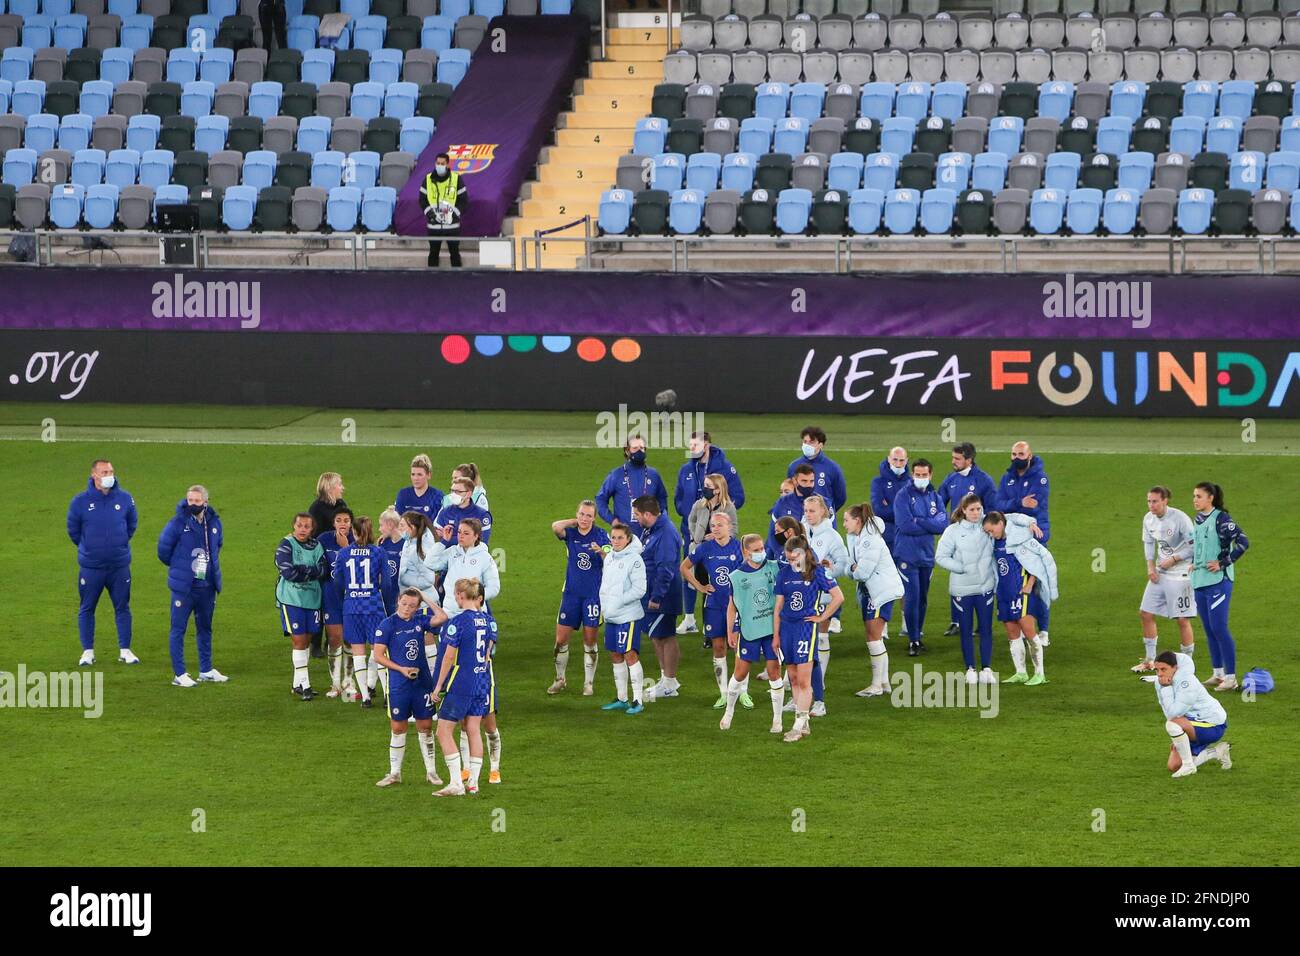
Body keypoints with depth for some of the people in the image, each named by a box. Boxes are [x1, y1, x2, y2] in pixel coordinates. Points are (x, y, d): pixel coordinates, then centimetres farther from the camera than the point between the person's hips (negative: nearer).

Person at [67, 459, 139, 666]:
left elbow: (132, 524, 14)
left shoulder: (125, 499, -2)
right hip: (90, 567, -1)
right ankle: (88, 651, 15)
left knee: (122, 608, 6)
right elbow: (73, 530, 6)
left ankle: (125, 650, 15)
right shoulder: (81, 502, -8)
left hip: (120, 567, 1)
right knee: (87, 609, 6)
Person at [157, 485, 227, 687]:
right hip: (183, 587, -5)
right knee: (178, 630, -1)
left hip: (207, 586, 5)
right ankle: (179, 674, 2)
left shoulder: (214, 522, 3)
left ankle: (206, 670, 27)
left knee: (205, 629, 16)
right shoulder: (179, 522, -12)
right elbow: (164, 548, -4)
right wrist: (178, 566, 6)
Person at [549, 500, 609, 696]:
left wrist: (601, 551, -31)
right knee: (561, 640, 4)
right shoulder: (570, 533, -1)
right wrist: (575, 521, -12)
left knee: (590, 642, 4)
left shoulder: (600, 535, -5)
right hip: (571, 593, 2)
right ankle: (560, 679, 22)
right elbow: (555, 527, -24)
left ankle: (589, 683, 16)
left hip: (594, 595, -2)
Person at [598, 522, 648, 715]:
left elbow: (639, 590, -17)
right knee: (615, 655, 13)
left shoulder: (634, 559, -13)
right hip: (611, 617, 8)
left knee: (630, 655, -8)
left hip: (628, 616, -8)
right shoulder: (609, 558, 12)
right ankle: (621, 699, 23)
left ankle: (638, 700, -3)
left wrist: (617, 602, -17)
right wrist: (604, 605, 11)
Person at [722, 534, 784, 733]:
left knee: (774, 672, 0)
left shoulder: (774, 568, 0)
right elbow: (732, 606, 6)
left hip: (772, 628, 0)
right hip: (749, 630, 0)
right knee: (741, 672, 5)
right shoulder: (737, 577, 0)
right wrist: (730, 632, 2)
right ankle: (729, 711, 24)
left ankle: (777, 719, 9)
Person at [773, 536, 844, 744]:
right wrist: (775, 634, 10)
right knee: (793, 678, 9)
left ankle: (799, 726, -6)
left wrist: (822, 617, -4)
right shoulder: (784, 574, 8)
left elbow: (838, 596, -5)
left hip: (806, 627, -6)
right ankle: (804, 724, 16)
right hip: (786, 627, 6)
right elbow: (778, 606, 12)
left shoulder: (816, 572, -5)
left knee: (803, 680, -8)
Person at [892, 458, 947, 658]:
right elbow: (905, 525, -18)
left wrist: (918, 521, -15)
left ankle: (919, 634, 24)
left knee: (923, 598, 12)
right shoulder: (903, 495, -7)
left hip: (927, 555, 5)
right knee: (912, 597, -9)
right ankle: (914, 641, -3)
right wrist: (930, 525, -9)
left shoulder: (934, 497, 8)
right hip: (907, 556, -5)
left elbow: (943, 525, -6)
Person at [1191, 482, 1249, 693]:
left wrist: (1223, 563, -16)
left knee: (1219, 628, -10)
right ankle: (1218, 674, 20)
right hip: (1200, 581, 9)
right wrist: (1193, 563, 16)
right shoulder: (1199, 520, 12)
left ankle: (1231, 677, -6)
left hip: (1218, 581, -9)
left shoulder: (1221, 519, -13)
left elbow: (1243, 542, -20)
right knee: (1209, 630, 12)